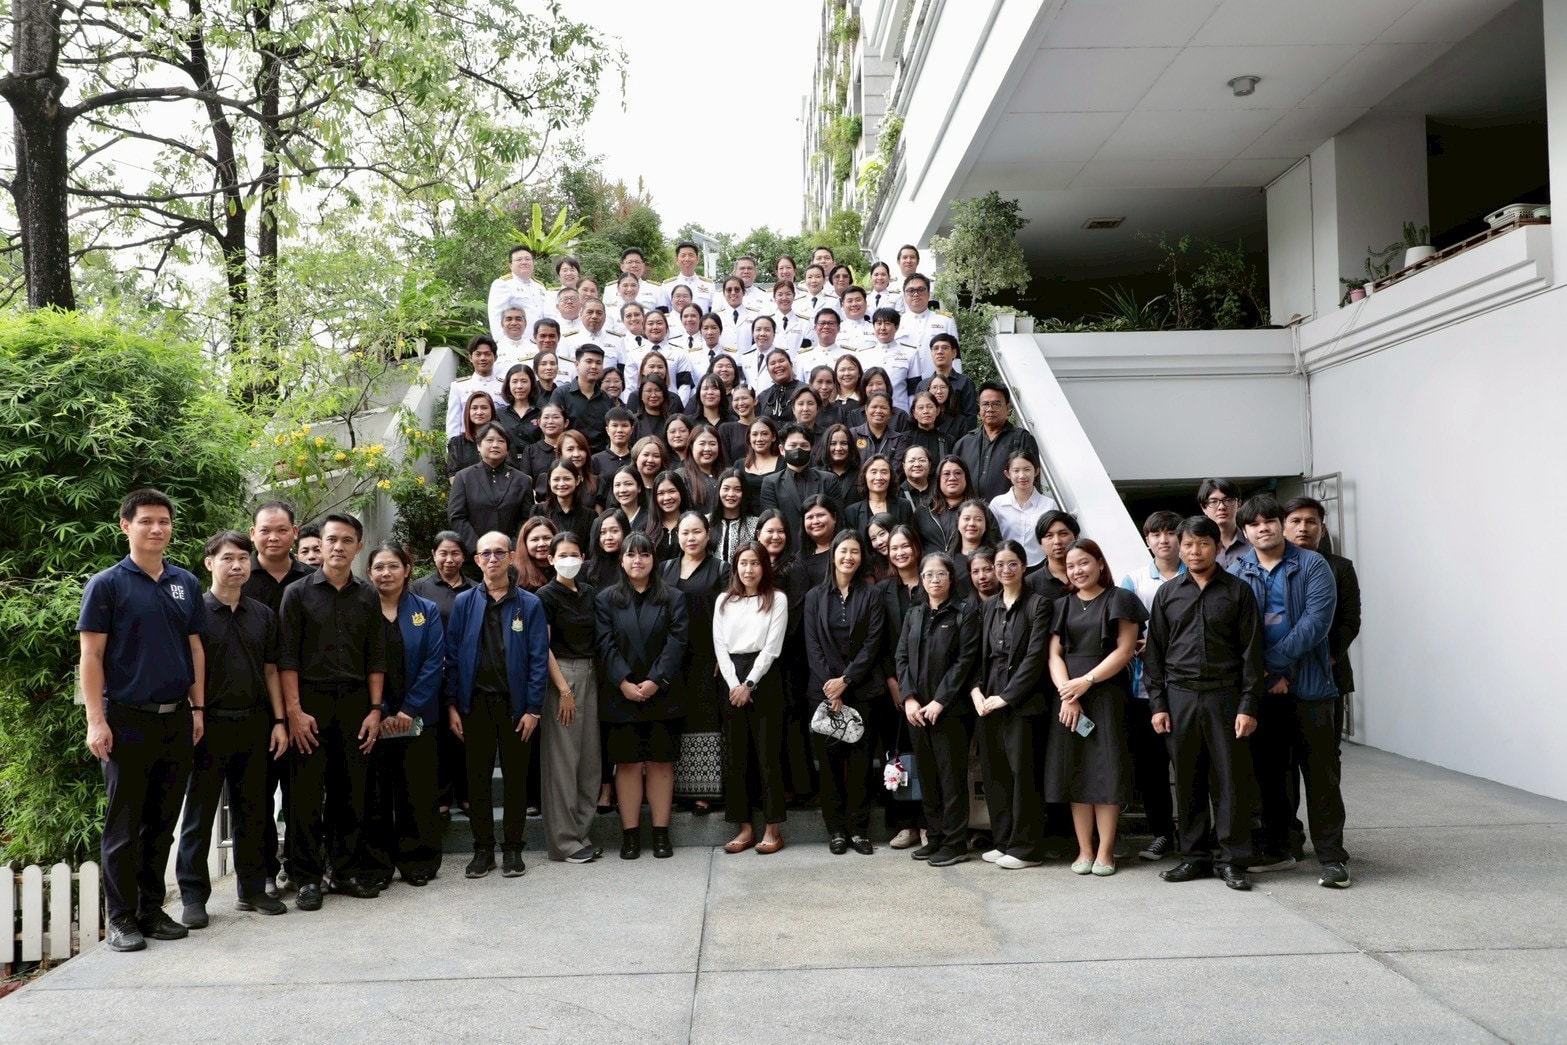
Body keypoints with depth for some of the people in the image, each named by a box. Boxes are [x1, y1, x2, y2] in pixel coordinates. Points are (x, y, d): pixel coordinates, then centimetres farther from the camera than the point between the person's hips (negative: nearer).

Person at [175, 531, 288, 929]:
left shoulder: (263, 615, 10)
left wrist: (279, 721, 7)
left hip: (254, 724, 4)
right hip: (209, 726, -4)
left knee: (253, 812, 11)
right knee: (199, 814, 4)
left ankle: (252, 889, 21)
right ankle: (193, 896, 13)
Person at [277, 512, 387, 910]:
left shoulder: (367, 597, 10)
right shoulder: (299, 593, 1)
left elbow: (376, 658, 11)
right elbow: (287, 657, -3)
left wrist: (375, 708, 4)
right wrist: (294, 710, -10)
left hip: (355, 703, 3)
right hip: (311, 702, -3)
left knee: (351, 792, 6)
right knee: (307, 794, -1)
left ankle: (346, 872, 17)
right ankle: (308, 879, 8)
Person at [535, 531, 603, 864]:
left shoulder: (590, 593, 11)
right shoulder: (547, 596, -5)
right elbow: (543, 647, -9)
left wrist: (601, 678, 6)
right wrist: (564, 690, -14)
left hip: (590, 674, 6)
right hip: (560, 676, -6)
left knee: (590, 757, 7)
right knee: (563, 758, -3)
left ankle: (582, 833, 17)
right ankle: (564, 840, 3)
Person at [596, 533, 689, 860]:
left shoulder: (672, 599, 7)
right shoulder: (606, 599, 7)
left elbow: (676, 642, -2)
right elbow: (606, 644, -2)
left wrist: (656, 681, -13)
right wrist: (624, 682, -14)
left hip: (662, 695, 0)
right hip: (621, 695, 0)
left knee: (661, 762, 3)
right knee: (628, 763, 2)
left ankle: (661, 833, 9)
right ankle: (630, 834, 8)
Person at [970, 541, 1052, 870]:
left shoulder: (1037, 604, -4)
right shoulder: (990, 605, 13)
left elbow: (1035, 656, -11)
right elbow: (980, 652, 13)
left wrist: (1007, 696, -13)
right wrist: (976, 689, -3)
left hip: (1021, 702, -5)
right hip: (989, 700, 6)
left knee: (1023, 773, -2)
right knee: (995, 774, 9)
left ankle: (1026, 848, 7)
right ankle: (1003, 841, 19)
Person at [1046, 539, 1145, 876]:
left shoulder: (1119, 600, 3)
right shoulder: (1062, 606, 15)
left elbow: (1125, 650, -5)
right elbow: (1054, 654, 7)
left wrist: (1086, 681, -13)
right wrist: (1066, 693, -9)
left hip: (1107, 694, -4)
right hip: (1068, 697, 4)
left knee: (1106, 771, -4)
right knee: (1074, 770, 3)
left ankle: (1105, 851, 4)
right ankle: (1084, 849, 9)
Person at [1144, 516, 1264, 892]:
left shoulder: (1238, 591, 3)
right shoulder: (1167, 593, 10)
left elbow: (1252, 651, 1)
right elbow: (1155, 652, 11)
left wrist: (1248, 706, -6)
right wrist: (1157, 703, 4)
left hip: (1224, 695, -2)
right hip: (1180, 696, 2)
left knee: (1231, 779, -1)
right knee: (1187, 780, 7)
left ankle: (1233, 860, 9)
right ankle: (1195, 857, 17)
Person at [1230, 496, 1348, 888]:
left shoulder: (1313, 565, -1)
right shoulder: (1236, 574, 7)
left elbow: (1316, 621, -12)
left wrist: (1274, 661, -17)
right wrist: (1263, 677, -10)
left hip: (1309, 684, -3)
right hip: (1260, 689, 3)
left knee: (1320, 773, -1)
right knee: (1268, 770, 12)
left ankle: (1332, 857, 6)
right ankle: (1276, 848, 24)